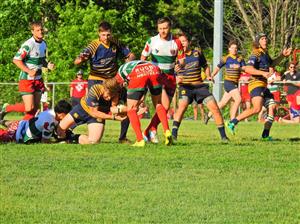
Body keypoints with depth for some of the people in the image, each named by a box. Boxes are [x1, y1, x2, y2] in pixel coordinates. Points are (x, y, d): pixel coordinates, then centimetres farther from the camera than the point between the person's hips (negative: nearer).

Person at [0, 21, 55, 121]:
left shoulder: (43, 44, 8)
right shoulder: (28, 45, -19)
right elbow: (16, 60, -19)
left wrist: (47, 65, 0)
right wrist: (29, 71, -25)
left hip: (38, 79, 8)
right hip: (26, 79, -8)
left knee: (35, 107, 5)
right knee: (29, 108, -13)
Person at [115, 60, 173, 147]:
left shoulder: (120, 70, 37)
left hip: (138, 75, -4)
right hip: (155, 72, 4)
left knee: (131, 109, 12)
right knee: (158, 104, 26)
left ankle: (140, 140, 4)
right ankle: (167, 131, 11)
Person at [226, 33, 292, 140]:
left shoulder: (265, 54, 18)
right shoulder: (256, 54, -11)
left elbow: (272, 63, 39)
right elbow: (248, 69, -24)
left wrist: (283, 56, 28)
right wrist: (263, 73, -32)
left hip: (263, 86, 10)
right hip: (256, 84, -10)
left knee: (272, 108, 6)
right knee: (257, 109, -26)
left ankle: (265, 135, 10)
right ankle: (232, 122, -22)